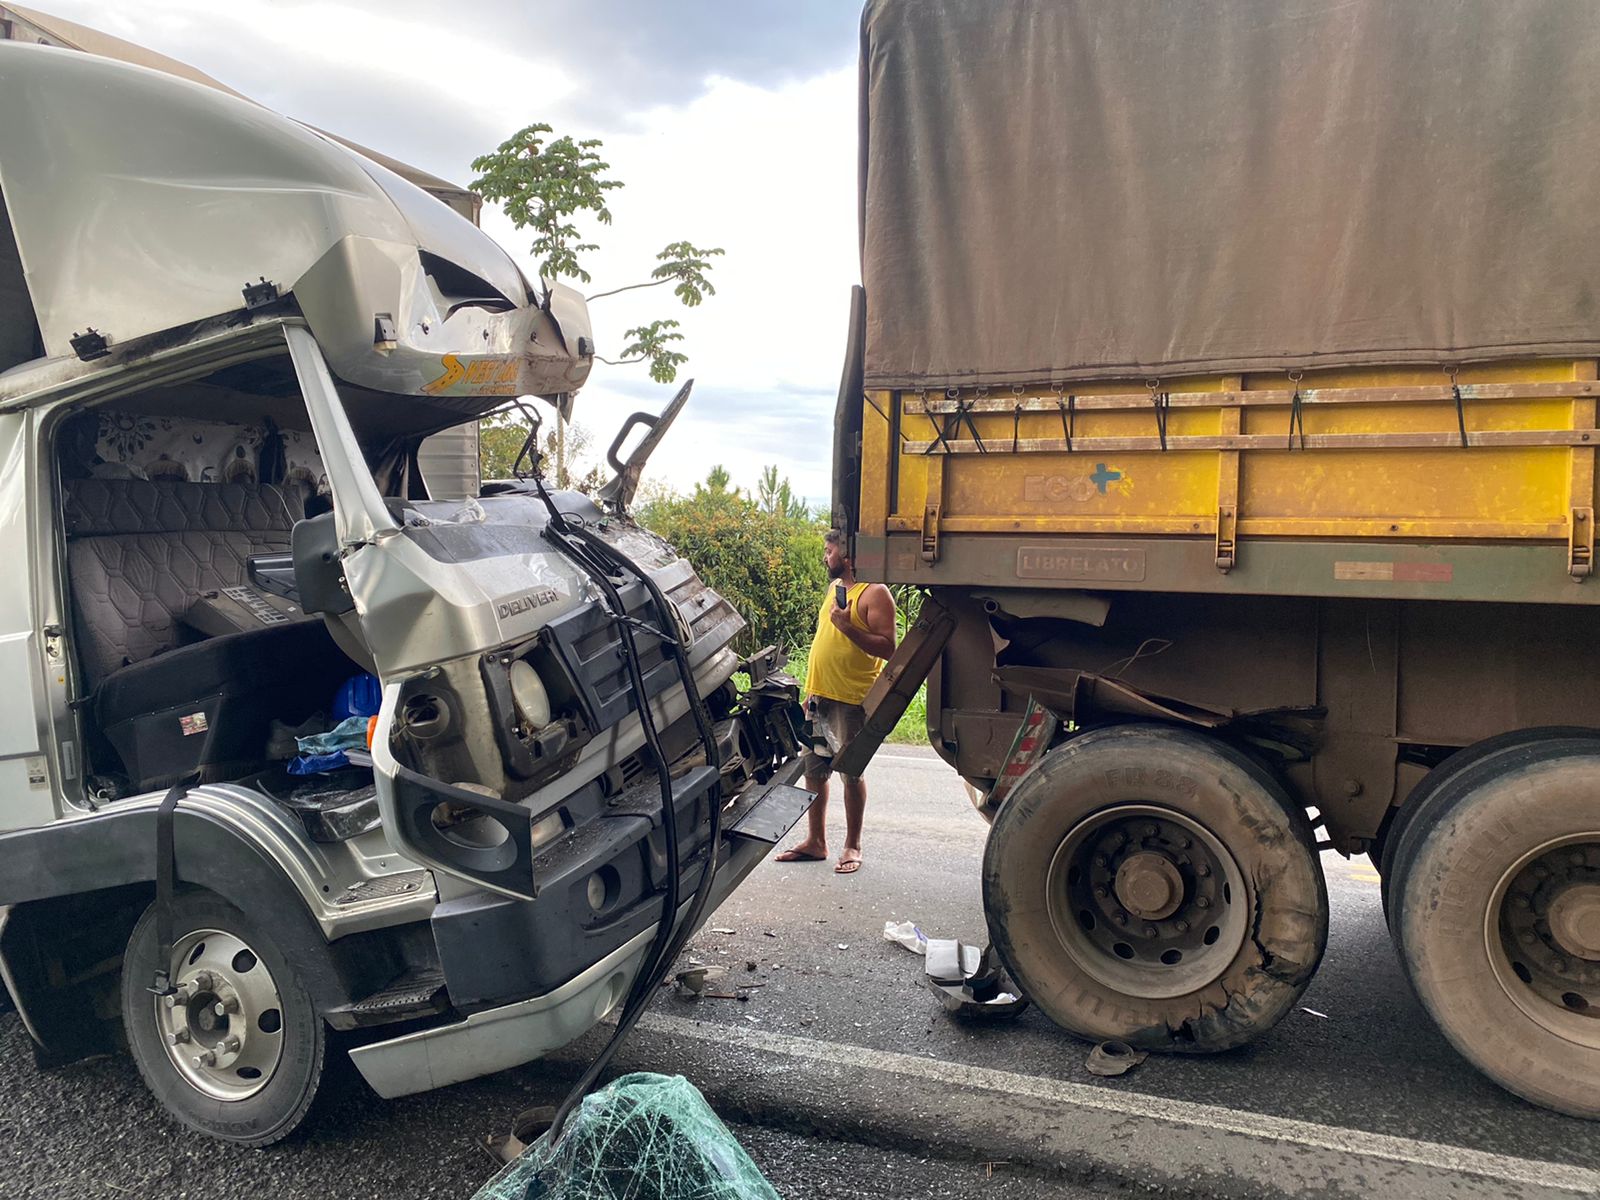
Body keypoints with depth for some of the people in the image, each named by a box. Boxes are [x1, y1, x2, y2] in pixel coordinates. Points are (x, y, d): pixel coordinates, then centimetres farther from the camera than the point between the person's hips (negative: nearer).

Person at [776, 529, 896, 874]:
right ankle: (815, 841, 23)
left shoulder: (874, 593, -10)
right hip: (820, 696, 8)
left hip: (851, 700, -8)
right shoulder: (834, 587, 15)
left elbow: (887, 648, -16)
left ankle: (852, 847, 14)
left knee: (851, 773, 2)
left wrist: (848, 627, -26)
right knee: (814, 770, 11)